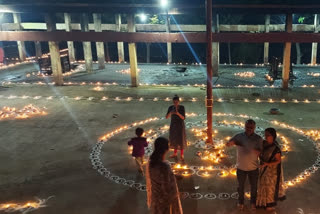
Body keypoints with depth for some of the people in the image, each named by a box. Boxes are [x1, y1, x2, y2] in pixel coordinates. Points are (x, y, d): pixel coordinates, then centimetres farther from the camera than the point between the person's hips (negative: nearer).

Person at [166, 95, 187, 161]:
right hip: (173, 125, 3)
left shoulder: (182, 107, -14)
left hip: (180, 125, -3)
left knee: (181, 140, 3)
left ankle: (181, 155, 17)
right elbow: (166, 117, -9)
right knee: (174, 139, 13)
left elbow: (183, 118, -17)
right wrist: (170, 113, -29)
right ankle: (175, 153, 30)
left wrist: (178, 113, -35)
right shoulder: (170, 107, -5)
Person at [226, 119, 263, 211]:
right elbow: (228, 144, -16)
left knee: (253, 186, 17)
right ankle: (241, 201, 39)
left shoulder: (258, 139, -10)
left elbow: (260, 152, -13)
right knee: (241, 186, 17)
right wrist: (233, 142, -40)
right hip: (241, 167, 0)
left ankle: (253, 202, 41)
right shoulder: (239, 136, -9)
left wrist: (256, 151, -37)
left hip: (253, 168, 0)